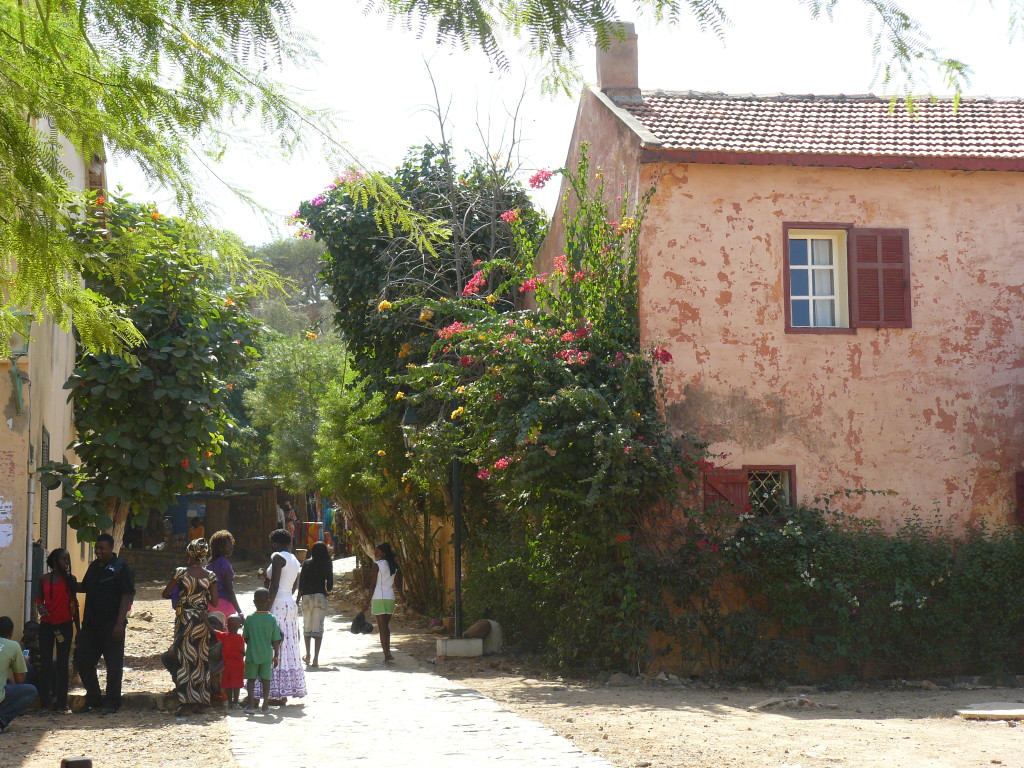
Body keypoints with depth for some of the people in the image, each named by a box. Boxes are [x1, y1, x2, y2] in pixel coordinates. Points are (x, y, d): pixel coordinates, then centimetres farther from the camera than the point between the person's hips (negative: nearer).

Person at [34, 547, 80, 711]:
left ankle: (61, 702, 3)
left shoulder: (71, 579, 3)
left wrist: (78, 628, 9)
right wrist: (40, 607, -10)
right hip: (46, 625, 0)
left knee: (62, 664, 0)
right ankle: (44, 702, 7)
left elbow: (74, 605, 8)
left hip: (65, 625, 0)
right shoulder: (44, 579, 1)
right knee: (45, 663, 2)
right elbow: (39, 598, 14)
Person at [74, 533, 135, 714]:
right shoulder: (94, 566, 13)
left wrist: (120, 623, -18)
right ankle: (93, 699, 22)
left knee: (113, 664, 1)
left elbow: (127, 596, -12)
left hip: (112, 625, -7)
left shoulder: (121, 568, -8)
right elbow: (85, 587, 27)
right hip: (91, 623, 7)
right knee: (82, 660, 8)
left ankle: (112, 702, 12)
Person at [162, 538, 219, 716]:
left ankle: (187, 703, -2)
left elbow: (165, 594, -2)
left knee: (185, 659, 2)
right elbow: (215, 602, 0)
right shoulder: (210, 576, -3)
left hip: (184, 619, -2)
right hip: (202, 620, 2)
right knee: (202, 660, 10)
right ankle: (201, 702, 14)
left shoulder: (181, 572, -8)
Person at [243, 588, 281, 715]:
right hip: (267, 655, 1)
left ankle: (251, 704, 3)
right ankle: (265, 705, 9)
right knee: (266, 679, 8)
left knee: (251, 679, 7)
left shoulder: (249, 619, -7)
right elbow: (276, 640, -4)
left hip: (252, 654, 0)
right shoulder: (272, 619, -7)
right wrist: (276, 655, 6)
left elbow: (245, 638, 0)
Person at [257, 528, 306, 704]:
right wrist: (268, 583, 26)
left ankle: (278, 694, -9)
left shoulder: (278, 557, -9)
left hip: (278, 604, -9)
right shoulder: (294, 560, 16)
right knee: (289, 647, 11)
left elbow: (274, 586, -16)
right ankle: (286, 691, 14)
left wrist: (266, 609, -17)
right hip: (291, 604, 9)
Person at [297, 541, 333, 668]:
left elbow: (302, 582, -4)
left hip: (307, 597, 0)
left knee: (307, 626, 16)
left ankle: (308, 655, 26)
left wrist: (298, 598, 4)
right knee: (318, 627, -1)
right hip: (321, 596, 0)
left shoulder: (307, 563, -2)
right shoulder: (327, 564, -1)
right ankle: (316, 658, -7)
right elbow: (330, 584, -2)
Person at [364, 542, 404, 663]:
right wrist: (402, 597, 22)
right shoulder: (394, 565, 8)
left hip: (379, 598, -5)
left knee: (382, 627, -2)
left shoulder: (377, 565, -8)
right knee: (386, 626, 15)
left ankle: (386, 654, -7)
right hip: (390, 598, 5)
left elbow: (373, 585, -9)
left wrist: (368, 601, -5)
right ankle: (388, 652, 17)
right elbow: (397, 585, 10)